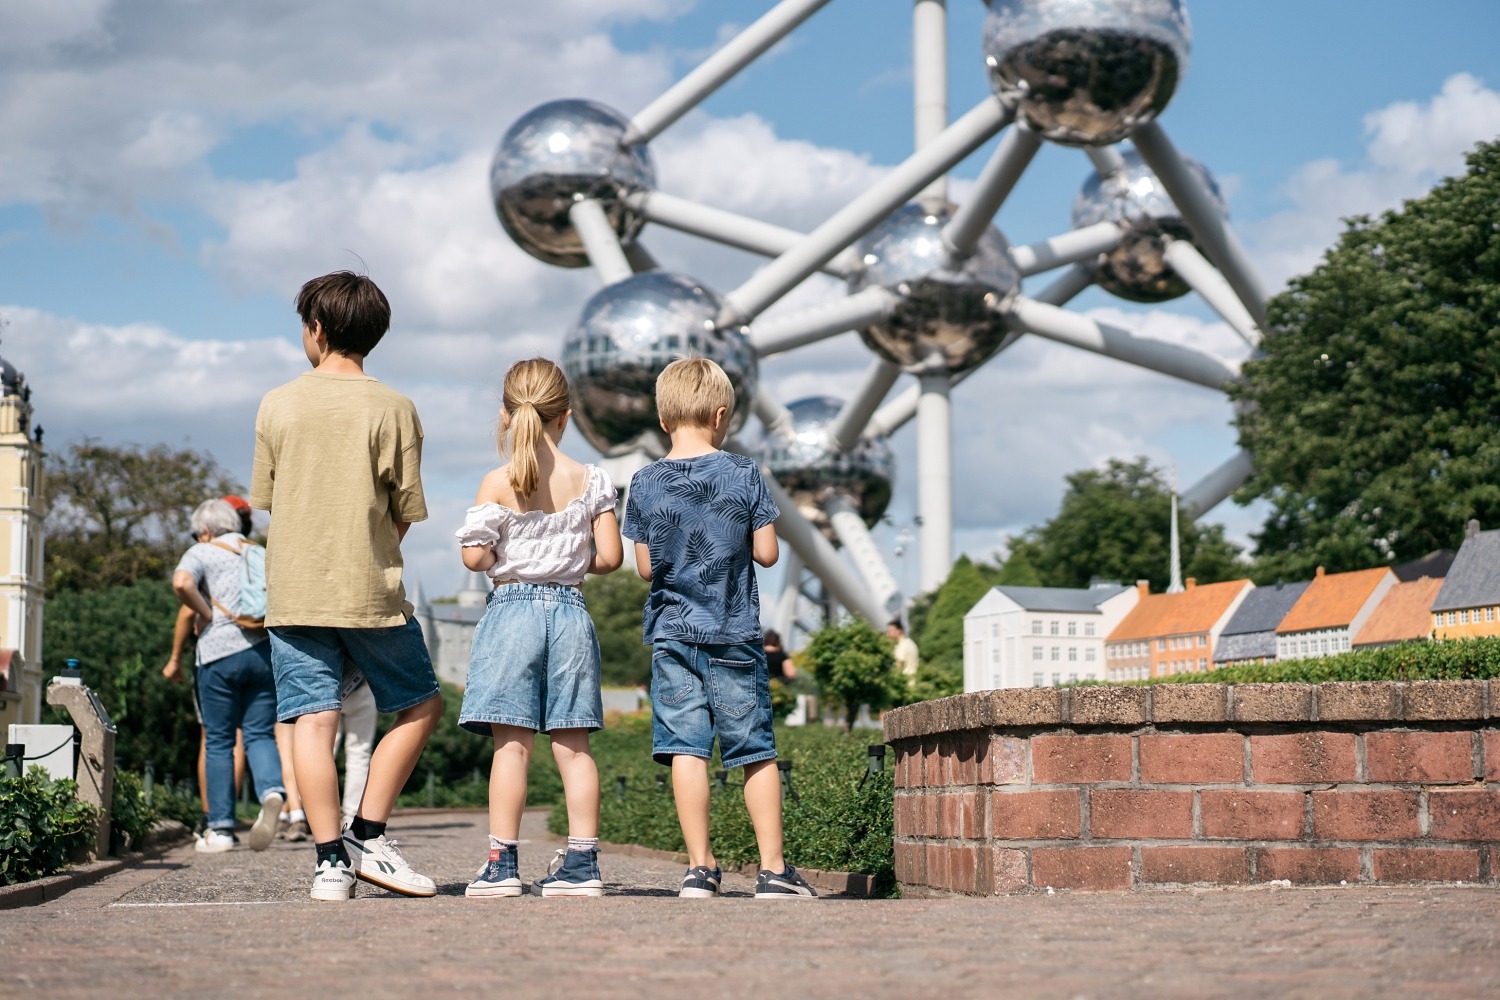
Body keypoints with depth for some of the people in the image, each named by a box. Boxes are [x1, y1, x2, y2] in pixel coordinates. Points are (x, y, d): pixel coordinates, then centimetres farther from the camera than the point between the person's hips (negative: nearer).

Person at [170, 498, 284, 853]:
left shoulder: (202, 552, 4)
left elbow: (182, 583, -17)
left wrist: (206, 615, -5)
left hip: (220, 653, -3)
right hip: (265, 650, 3)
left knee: (218, 741, 5)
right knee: (260, 733, 7)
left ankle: (220, 828, 5)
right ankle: (271, 792, -23)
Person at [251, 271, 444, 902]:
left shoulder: (277, 406, 3)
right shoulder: (392, 409, -3)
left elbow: (264, 499, 11)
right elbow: (408, 513, 0)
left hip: (293, 591, 2)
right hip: (370, 590, -2)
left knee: (313, 721, 1)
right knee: (421, 706, 13)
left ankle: (331, 860, -4)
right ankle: (368, 835, 6)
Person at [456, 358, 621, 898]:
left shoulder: (497, 483, -6)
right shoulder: (591, 481, 1)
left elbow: (475, 556, -10)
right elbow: (610, 556, -1)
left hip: (512, 607, -2)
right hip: (570, 610, 2)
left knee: (511, 743, -1)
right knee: (573, 745, 5)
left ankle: (501, 863, -2)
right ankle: (583, 863, 5)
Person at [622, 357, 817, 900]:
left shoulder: (645, 484, 0)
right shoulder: (744, 474, -4)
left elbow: (646, 567, 3)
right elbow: (766, 552, -3)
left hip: (672, 635, 1)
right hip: (734, 634, -1)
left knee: (686, 750, 2)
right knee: (757, 752, 6)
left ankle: (700, 867, 0)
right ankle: (773, 869, 6)